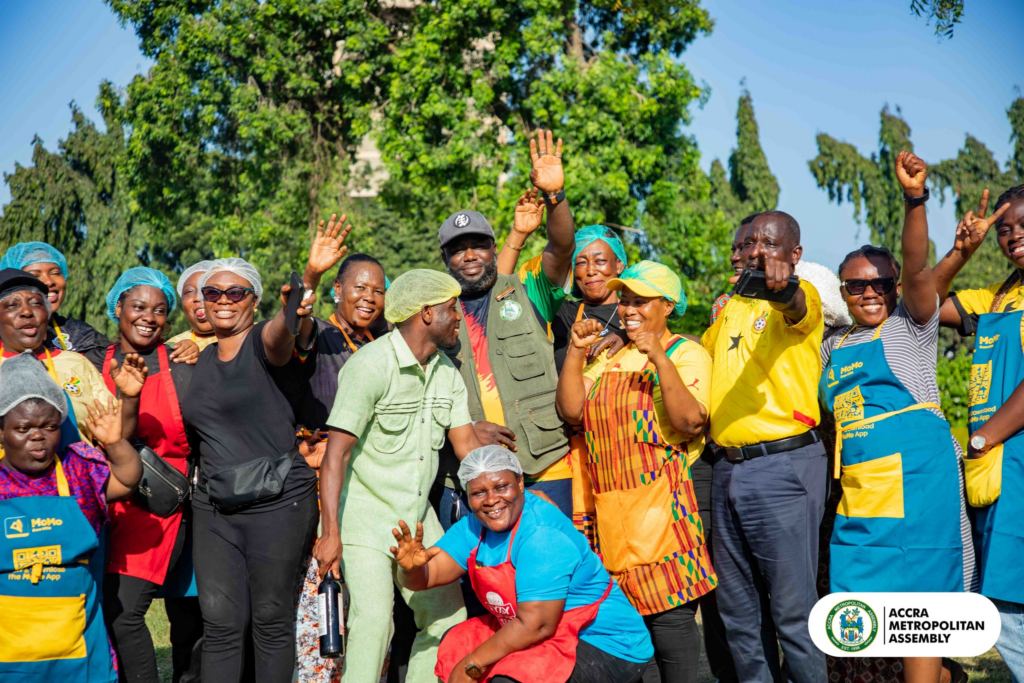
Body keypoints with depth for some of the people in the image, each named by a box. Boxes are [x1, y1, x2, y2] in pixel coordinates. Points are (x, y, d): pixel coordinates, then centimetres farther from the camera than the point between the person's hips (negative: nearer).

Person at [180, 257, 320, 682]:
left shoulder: (265, 342, -6)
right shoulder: (202, 359, 14)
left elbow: (281, 337, -33)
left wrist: (293, 314, -54)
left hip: (279, 502, -5)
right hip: (213, 506, 5)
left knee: (272, 621, 3)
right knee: (220, 621, 4)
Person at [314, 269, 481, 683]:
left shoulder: (446, 372, 8)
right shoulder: (370, 365, -16)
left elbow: (466, 443, 6)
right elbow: (337, 452, -19)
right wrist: (330, 533, -25)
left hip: (418, 517, 7)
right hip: (365, 518, -7)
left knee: (448, 617, 6)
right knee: (374, 619, -18)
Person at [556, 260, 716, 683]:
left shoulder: (687, 354, 0)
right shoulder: (609, 357, 17)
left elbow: (690, 422, -16)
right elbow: (572, 410, 6)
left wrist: (659, 359, -22)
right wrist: (576, 350, -2)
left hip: (661, 502, -6)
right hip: (609, 509, 6)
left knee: (668, 611, -7)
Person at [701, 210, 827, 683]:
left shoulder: (802, 295, -5)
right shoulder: (727, 306, 16)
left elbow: (796, 307, -30)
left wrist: (782, 287, -51)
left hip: (784, 466, -7)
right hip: (729, 469, 7)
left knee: (792, 607, -3)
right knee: (737, 609, 13)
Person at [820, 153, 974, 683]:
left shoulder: (910, 325, 3)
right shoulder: (832, 348, 19)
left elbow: (917, 266, -12)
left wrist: (915, 198, -27)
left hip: (914, 477, -6)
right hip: (858, 488, 6)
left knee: (915, 601, -6)